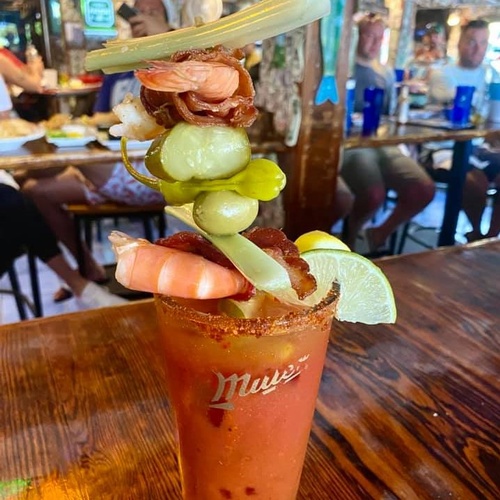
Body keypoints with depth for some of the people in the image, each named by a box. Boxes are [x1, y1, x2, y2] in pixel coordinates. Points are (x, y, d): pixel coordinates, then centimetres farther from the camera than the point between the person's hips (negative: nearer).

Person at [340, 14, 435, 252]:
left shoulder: (387, 73, 17)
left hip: (382, 144, 7)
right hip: (349, 144, -6)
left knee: (425, 189, -12)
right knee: (374, 195, -33)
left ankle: (382, 233, 12)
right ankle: (349, 236, 1)